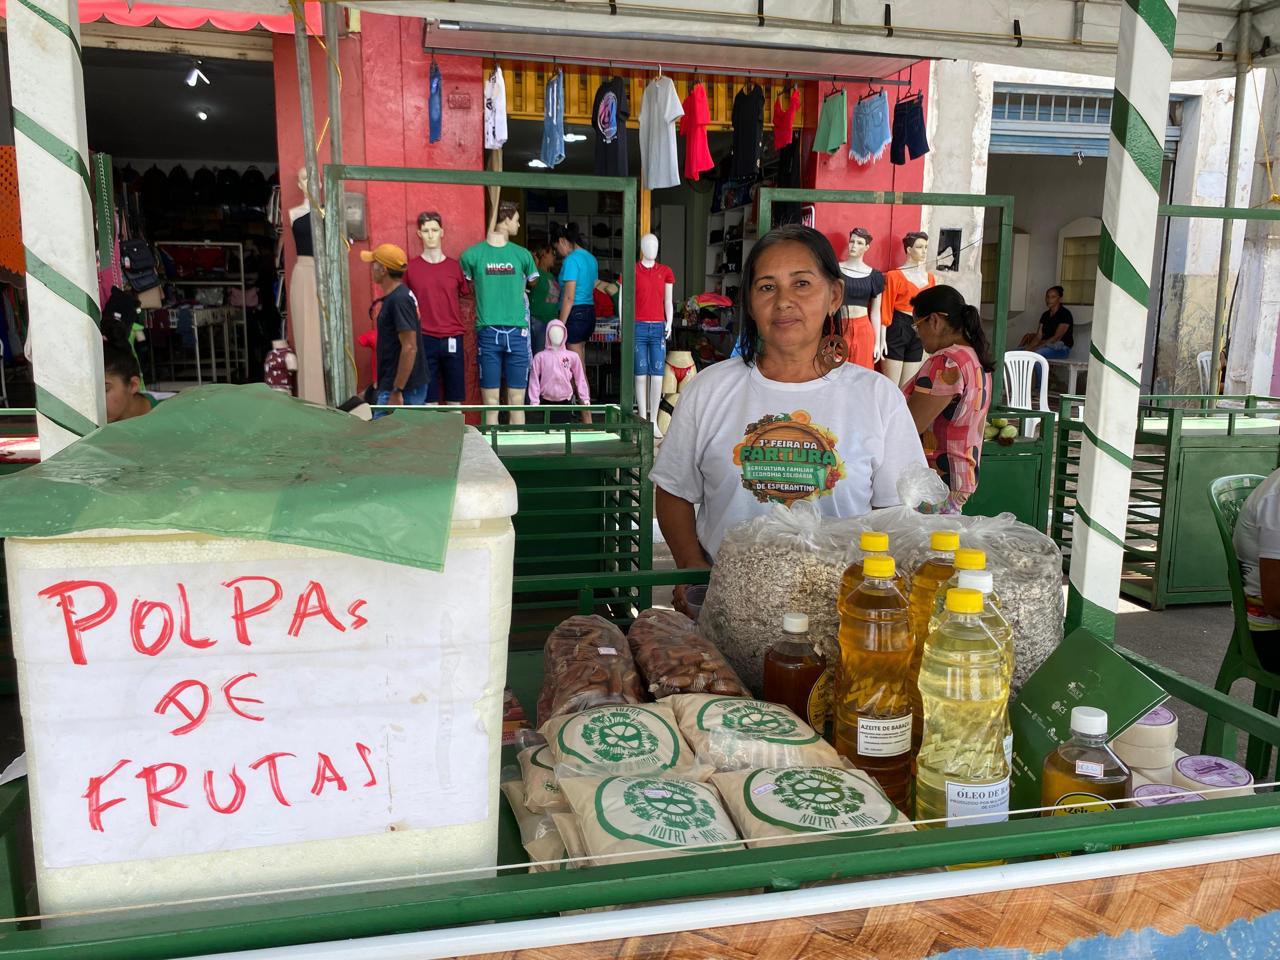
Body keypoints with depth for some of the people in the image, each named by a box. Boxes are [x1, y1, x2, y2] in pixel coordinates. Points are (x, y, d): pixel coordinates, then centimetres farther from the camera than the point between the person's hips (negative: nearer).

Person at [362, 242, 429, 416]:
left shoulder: (399, 300, -18)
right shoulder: (395, 297, 12)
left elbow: (410, 348, -23)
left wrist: (397, 391, -23)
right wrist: (382, 385, 23)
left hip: (402, 388, -10)